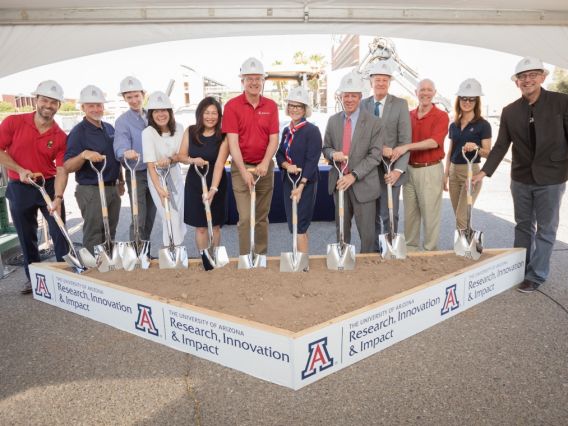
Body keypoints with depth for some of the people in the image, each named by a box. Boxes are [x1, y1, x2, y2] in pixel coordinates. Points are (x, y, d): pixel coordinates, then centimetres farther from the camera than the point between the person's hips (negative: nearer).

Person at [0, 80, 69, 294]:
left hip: (49, 186, 0)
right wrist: (20, 170, -14)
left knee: (59, 232, 0)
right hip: (19, 188, 0)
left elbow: (61, 169, -13)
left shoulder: (60, 137, -6)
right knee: (26, 236, 10)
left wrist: (58, 197, -26)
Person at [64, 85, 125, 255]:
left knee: (110, 234, 15)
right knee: (93, 236, -2)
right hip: (91, 190, -7)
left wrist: (121, 181, 19)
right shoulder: (78, 132, -11)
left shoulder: (110, 129, 10)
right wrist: (84, 154, -34)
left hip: (113, 188, 7)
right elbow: (68, 167, -17)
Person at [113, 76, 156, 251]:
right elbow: (121, 145, -25)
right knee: (139, 218, -8)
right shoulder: (122, 121, -8)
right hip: (137, 173, -5)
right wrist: (126, 152, -47)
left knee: (150, 217, 14)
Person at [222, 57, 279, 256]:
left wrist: (264, 164, -15)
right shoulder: (232, 106, -5)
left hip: (265, 167, 3)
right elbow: (232, 142, -11)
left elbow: (273, 139, 0)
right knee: (245, 218, -6)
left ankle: (262, 256, 22)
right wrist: (244, 171, -18)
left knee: (262, 217, 10)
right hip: (241, 167, -3)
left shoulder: (271, 106, 5)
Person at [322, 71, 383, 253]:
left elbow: (375, 155, -10)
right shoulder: (333, 120, 7)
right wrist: (333, 154, -12)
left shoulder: (373, 123, -7)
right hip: (339, 181, 4)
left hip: (363, 184, -4)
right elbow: (326, 147, 13)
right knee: (341, 228, 15)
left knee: (367, 231, 2)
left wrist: (354, 175, -19)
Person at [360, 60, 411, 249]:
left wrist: (398, 170, -16)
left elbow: (405, 141, -7)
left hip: (390, 169, -3)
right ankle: (374, 251, 25)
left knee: (389, 216, 2)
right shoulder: (363, 104, 6)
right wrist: (379, 148, -15)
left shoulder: (400, 104, -2)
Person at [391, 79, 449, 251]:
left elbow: (434, 142, -18)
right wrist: (393, 150, -5)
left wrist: (406, 147, -26)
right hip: (409, 169, 4)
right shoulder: (408, 116, 10)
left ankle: (431, 251, 14)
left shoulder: (441, 116, -4)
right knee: (410, 213, 10)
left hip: (430, 170, -4)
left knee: (430, 213, 2)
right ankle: (410, 248, 22)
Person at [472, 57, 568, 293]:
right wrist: (484, 172, -8)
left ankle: (536, 276, 19)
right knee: (523, 227, 16)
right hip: (521, 179, 3)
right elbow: (501, 146, 1)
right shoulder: (509, 111, 0)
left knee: (545, 229, 6)